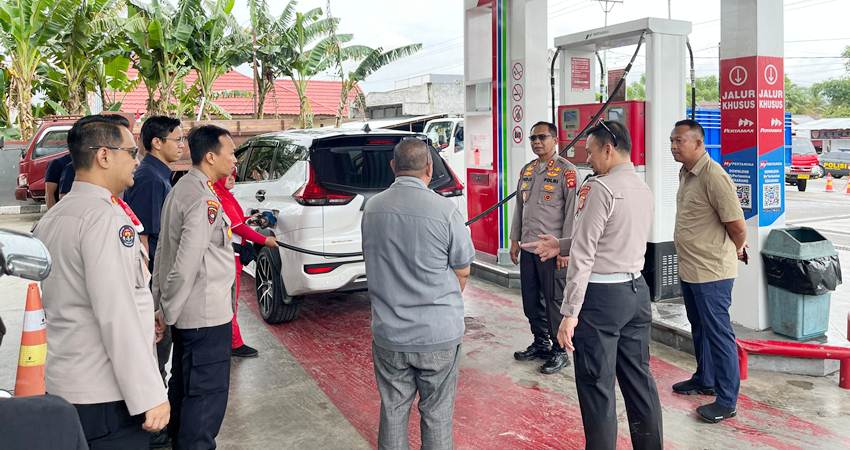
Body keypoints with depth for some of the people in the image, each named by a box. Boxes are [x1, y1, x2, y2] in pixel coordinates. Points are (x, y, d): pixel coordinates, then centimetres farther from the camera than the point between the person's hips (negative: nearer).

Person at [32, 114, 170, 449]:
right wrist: (149, 396, -21)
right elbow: (116, 314, -23)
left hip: (59, 384, 9)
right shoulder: (106, 215, -18)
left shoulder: (51, 218, 11)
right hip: (105, 395, -9)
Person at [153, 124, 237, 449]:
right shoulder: (205, 200, -19)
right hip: (206, 313, -10)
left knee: (183, 383, 21)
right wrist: (171, 310, -13)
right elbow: (187, 262, -23)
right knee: (208, 393, 0)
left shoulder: (181, 189, 10)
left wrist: (161, 300, 15)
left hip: (186, 312, 10)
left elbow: (163, 250, 13)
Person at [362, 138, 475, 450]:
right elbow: (462, 271, -3)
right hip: (439, 333, -3)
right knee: (437, 413, 11)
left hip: (388, 332, 3)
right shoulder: (445, 210, -15)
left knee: (393, 411, 16)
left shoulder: (372, 208, -1)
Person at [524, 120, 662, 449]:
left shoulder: (600, 187, -15)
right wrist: (561, 245, 23)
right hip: (637, 290, 9)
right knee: (639, 377, 16)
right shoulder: (643, 188, 11)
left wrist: (570, 312, -16)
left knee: (597, 385, 1)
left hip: (601, 295, -8)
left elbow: (583, 255, -17)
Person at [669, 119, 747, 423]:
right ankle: (705, 380, 39)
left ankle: (727, 401, 9)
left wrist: (736, 250, -1)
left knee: (718, 333, -1)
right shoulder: (686, 173, 9)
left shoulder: (713, 176, -21)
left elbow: (737, 224, -20)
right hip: (689, 269, 10)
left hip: (711, 271, -10)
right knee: (699, 328, 22)